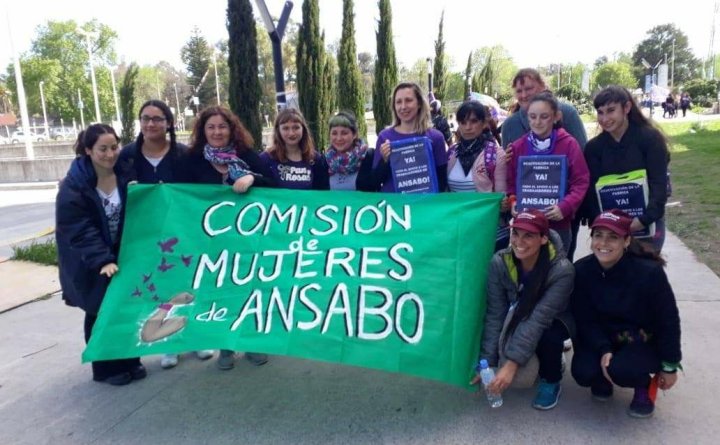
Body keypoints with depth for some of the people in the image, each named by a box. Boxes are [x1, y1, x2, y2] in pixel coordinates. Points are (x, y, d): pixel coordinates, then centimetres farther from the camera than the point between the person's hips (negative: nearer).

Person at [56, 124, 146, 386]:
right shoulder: (73, 187, -18)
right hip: (91, 264, -4)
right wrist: (102, 260, -32)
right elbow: (79, 230, -23)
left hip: (123, 255, 4)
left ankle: (129, 361, 28)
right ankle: (106, 368, 23)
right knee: (101, 314, 7)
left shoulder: (125, 175, -3)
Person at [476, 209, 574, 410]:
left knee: (548, 337, -36)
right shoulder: (499, 262, -23)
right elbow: (495, 314, -22)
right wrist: (488, 362, -27)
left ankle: (551, 381, -2)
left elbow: (539, 319, -36)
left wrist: (512, 364, -40)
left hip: (552, 322, -3)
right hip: (516, 319, 4)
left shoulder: (562, 270, -31)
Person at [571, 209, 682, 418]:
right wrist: (603, 351, -24)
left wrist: (669, 367, -5)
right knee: (582, 373, -22)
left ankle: (644, 384, 6)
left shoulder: (649, 272, -25)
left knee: (620, 369, -31)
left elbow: (668, 321, -13)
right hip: (602, 338, 3)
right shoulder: (581, 270, -17)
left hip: (644, 340, -2)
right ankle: (603, 377, 16)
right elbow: (584, 319, -10)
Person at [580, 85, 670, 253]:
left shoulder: (651, 138, -6)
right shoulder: (594, 146, 2)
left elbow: (659, 185, -12)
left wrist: (644, 219, -25)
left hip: (648, 224, -2)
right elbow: (591, 189, -4)